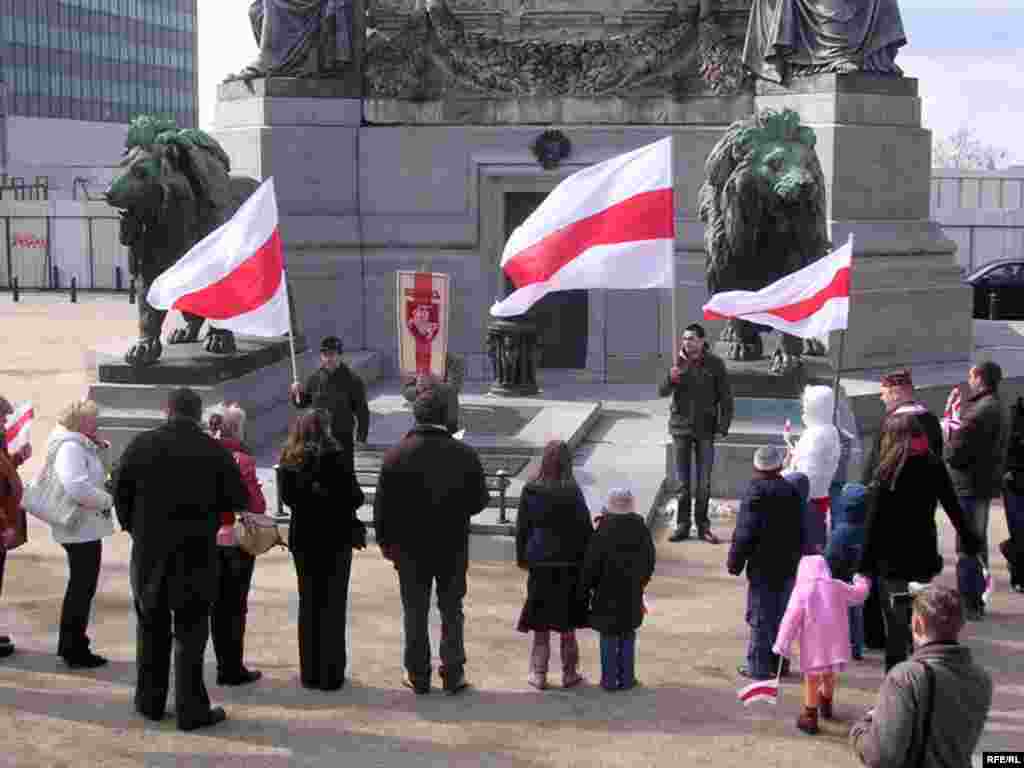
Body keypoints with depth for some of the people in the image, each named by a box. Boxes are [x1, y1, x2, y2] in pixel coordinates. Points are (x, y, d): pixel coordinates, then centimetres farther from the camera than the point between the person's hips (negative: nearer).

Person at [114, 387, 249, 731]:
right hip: (197, 552, -2)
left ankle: (150, 701, 24)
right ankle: (191, 710, 6)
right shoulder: (215, 452, -9)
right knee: (191, 631, 5)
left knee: (151, 626, 16)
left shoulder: (141, 444, -5)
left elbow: (120, 491, -1)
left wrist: (132, 526, 13)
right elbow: (239, 499, -5)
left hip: (149, 550, 2)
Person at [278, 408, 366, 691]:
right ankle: (330, 674, 8)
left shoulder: (290, 460, -2)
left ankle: (310, 672, 18)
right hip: (335, 538, -4)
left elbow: (288, 497, 4)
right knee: (333, 605, 6)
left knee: (308, 604, 14)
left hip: (303, 539, 4)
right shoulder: (336, 457, -15)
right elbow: (354, 497, -13)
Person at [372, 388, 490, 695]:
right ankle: (453, 673, 16)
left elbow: (382, 505, -6)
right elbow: (480, 501, -1)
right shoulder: (465, 454, -9)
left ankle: (418, 675, 18)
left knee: (415, 612, 11)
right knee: (451, 610, 13)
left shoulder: (396, 454, -10)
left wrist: (385, 541, 5)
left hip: (410, 547, 0)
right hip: (454, 546, 0)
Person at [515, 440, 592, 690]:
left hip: (539, 564, 1)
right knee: (567, 625, 10)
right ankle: (569, 673, 18)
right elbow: (585, 529, -7)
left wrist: (522, 557, 13)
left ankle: (539, 674, 14)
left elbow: (521, 527, 2)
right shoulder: (573, 493, -11)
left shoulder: (530, 491, -6)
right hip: (569, 564, -1)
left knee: (540, 624, 10)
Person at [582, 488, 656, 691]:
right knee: (628, 635, 13)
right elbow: (650, 562, 9)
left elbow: (591, 565, -12)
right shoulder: (641, 529, -2)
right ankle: (626, 678, 16)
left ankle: (610, 679, 10)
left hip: (607, 593, -3)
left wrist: (587, 587, 2)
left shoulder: (603, 532, -16)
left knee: (609, 636, 6)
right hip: (632, 593, 3)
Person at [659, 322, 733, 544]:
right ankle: (682, 525, 16)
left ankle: (703, 525, 16)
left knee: (704, 482, 6)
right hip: (681, 427, 1)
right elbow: (662, 392, -7)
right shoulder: (678, 362, -2)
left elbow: (726, 398, -1)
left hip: (705, 429, -1)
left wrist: (723, 427, -7)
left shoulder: (715, 364, -6)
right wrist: (672, 378, -28)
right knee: (682, 481, 7)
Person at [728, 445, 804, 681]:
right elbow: (800, 531, 12)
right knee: (781, 615, 16)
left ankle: (759, 666, 3)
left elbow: (745, 532, -15)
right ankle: (778, 661, 24)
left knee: (760, 617, 1)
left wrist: (735, 562, -7)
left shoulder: (755, 491, -13)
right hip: (788, 565, 6)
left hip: (763, 566, -6)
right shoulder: (792, 491, 5)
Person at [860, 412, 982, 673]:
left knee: (896, 622, 4)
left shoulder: (888, 472, -13)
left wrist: (866, 564, -10)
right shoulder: (934, 466, 0)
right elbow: (953, 507, 12)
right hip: (924, 555, 4)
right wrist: (969, 539, 27)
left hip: (893, 560, -4)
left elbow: (874, 522, -13)